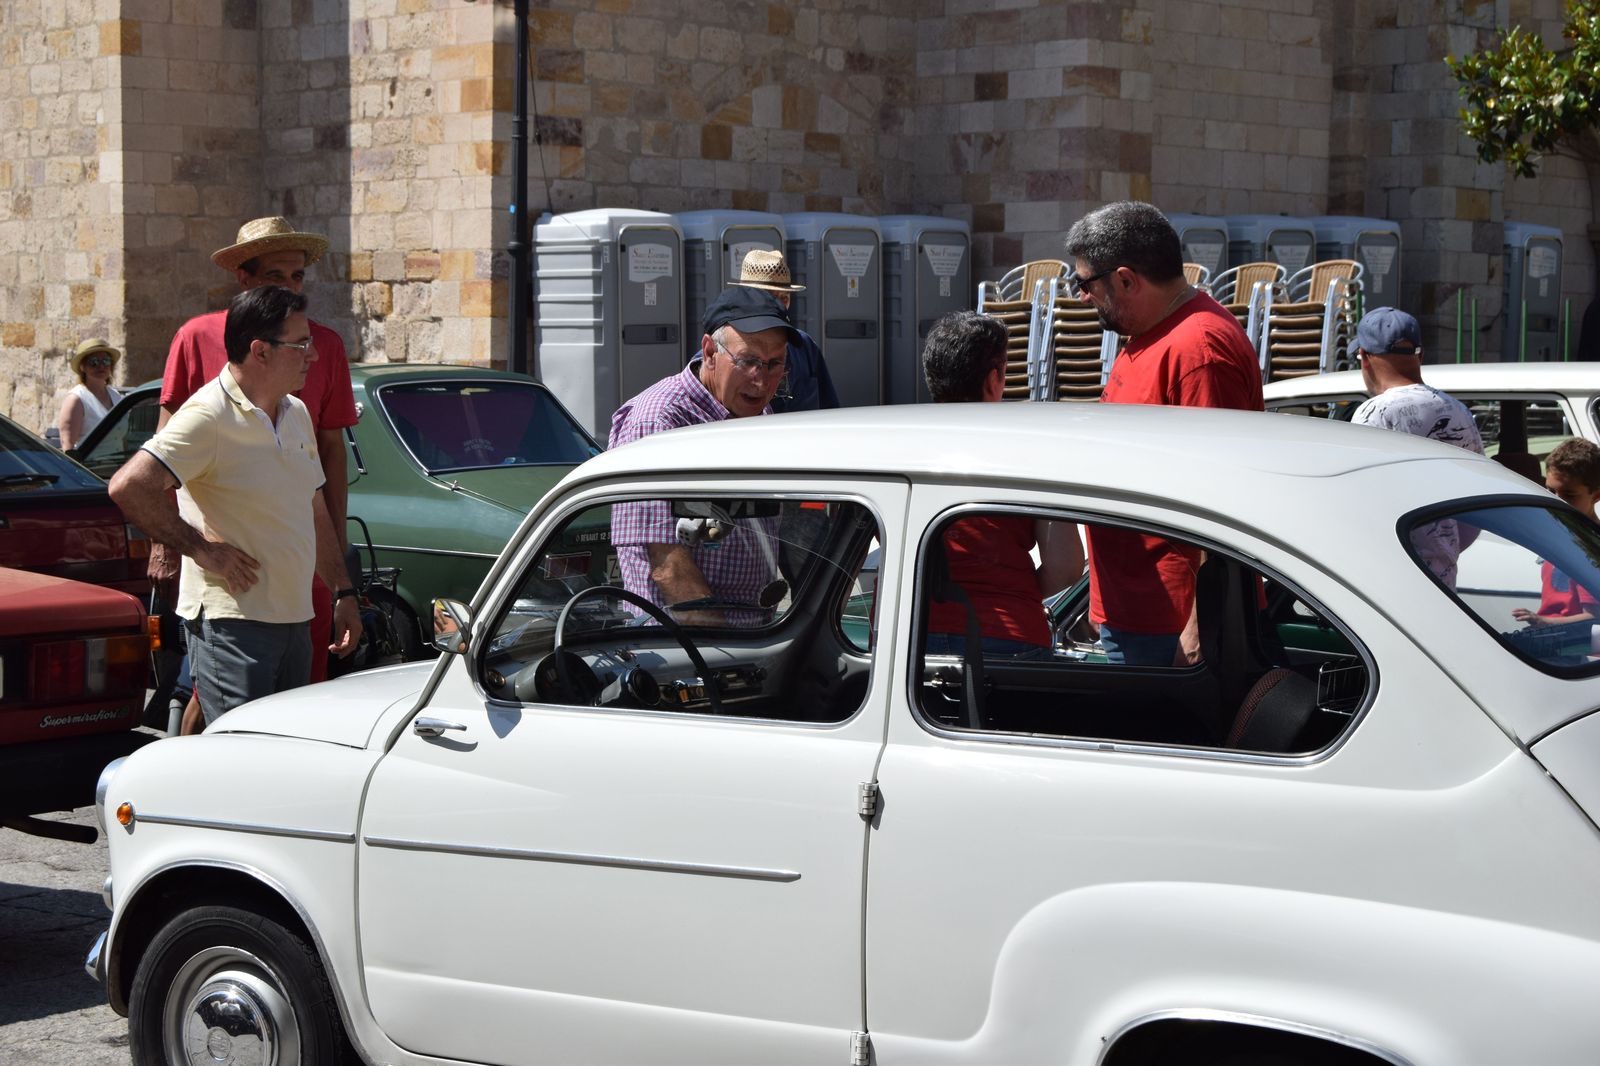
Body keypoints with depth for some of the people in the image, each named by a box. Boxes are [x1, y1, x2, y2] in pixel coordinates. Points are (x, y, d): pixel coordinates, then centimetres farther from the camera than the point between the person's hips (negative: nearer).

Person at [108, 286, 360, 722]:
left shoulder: (297, 414, 14)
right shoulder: (209, 416, -14)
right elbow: (129, 487, -25)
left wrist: (344, 593, 19)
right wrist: (201, 548, -18)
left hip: (293, 620, 9)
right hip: (231, 620, -9)